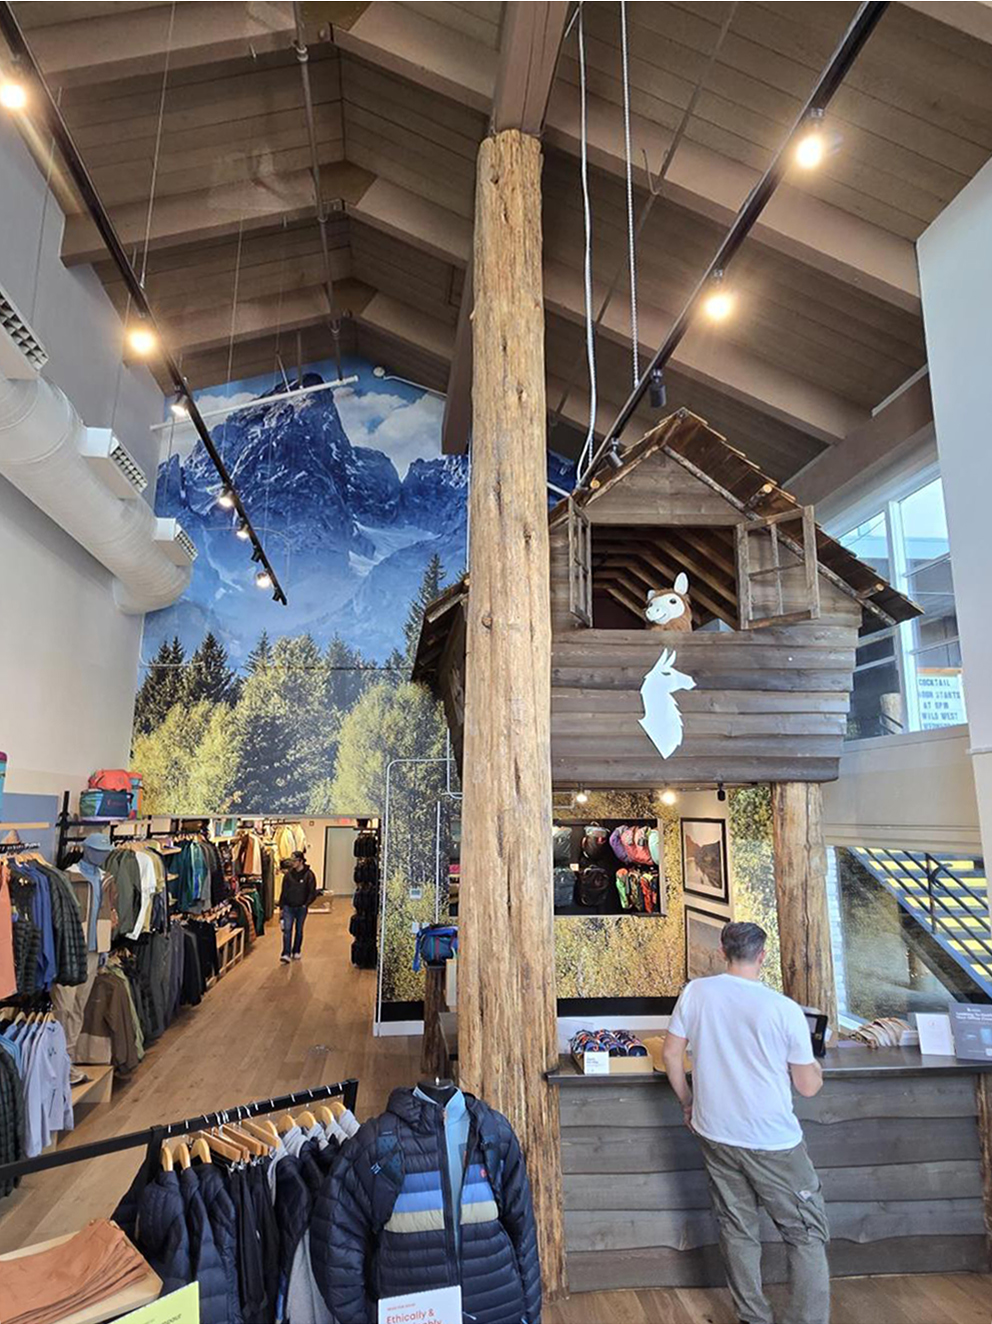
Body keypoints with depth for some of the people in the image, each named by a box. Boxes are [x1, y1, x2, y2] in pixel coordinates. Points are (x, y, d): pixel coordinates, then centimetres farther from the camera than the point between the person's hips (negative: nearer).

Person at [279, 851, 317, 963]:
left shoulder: (308, 874, -8)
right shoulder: (288, 874, 0)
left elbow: (312, 892, -4)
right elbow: (283, 891, 7)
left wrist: (306, 905, -10)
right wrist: (281, 907, 6)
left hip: (301, 908, -1)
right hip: (288, 907, 1)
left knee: (299, 930, 11)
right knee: (287, 930, -9)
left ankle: (296, 952, 27)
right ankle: (286, 954, -9)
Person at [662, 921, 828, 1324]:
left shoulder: (696, 992, -8)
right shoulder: (785, 1008, -17)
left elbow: (671, 1054, -1)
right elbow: (809, 1087, -9)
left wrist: (688, 1103, 14)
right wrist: (814, 1063, 13)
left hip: (716, 1135, 4)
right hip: (773, 1141, -4)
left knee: (737, 1230, 20)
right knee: (807, 1234, 14)